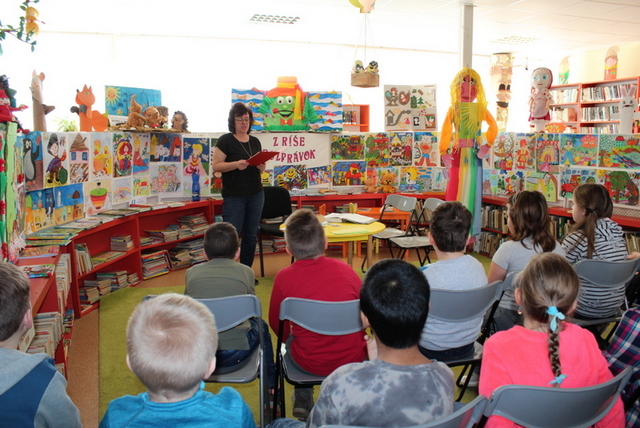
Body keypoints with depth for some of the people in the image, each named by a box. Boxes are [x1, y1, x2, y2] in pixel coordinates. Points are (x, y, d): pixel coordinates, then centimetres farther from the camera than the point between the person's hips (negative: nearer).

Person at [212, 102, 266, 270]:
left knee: (251, 235, 9)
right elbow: (216, 166, -9)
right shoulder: (225, 140, -4)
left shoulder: (255, 141, 12)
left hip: (256, 194, 5)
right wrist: (236, 164, -25)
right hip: (234, 195, -5)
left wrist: (261, 167, -4)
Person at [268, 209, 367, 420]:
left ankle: (303, 401, 35)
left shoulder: (284, 278, -12)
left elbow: (276, 323, 2)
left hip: (310, 363, -1)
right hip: (354, 359, 2)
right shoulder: (345, 269, -6)